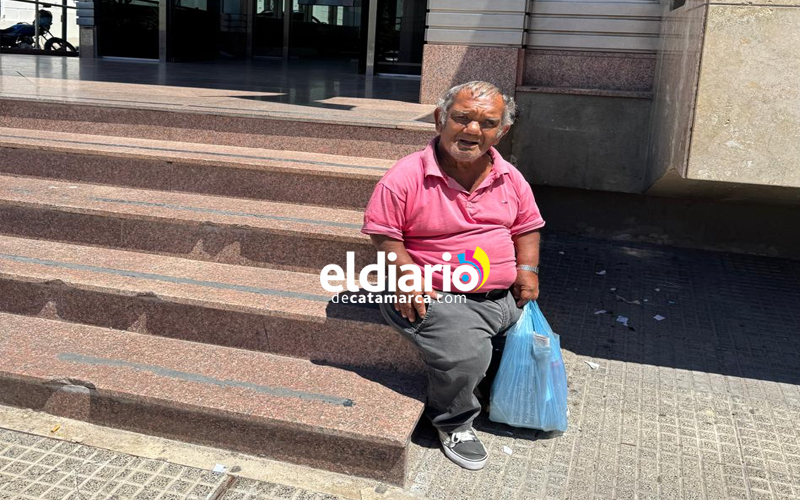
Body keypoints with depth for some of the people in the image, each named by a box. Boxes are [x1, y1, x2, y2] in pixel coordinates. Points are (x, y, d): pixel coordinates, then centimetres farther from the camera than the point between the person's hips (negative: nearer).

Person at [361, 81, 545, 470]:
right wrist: (405, 272, -21)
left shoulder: (510, 179, 7)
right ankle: (454, 422, 4)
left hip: (504, 296, 6)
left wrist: (527, 269, 3)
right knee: (464, 355, -29)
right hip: (437, 297, -6)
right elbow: (382, 232, -8)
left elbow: (526, 226, 19)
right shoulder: (407, 176, -11)